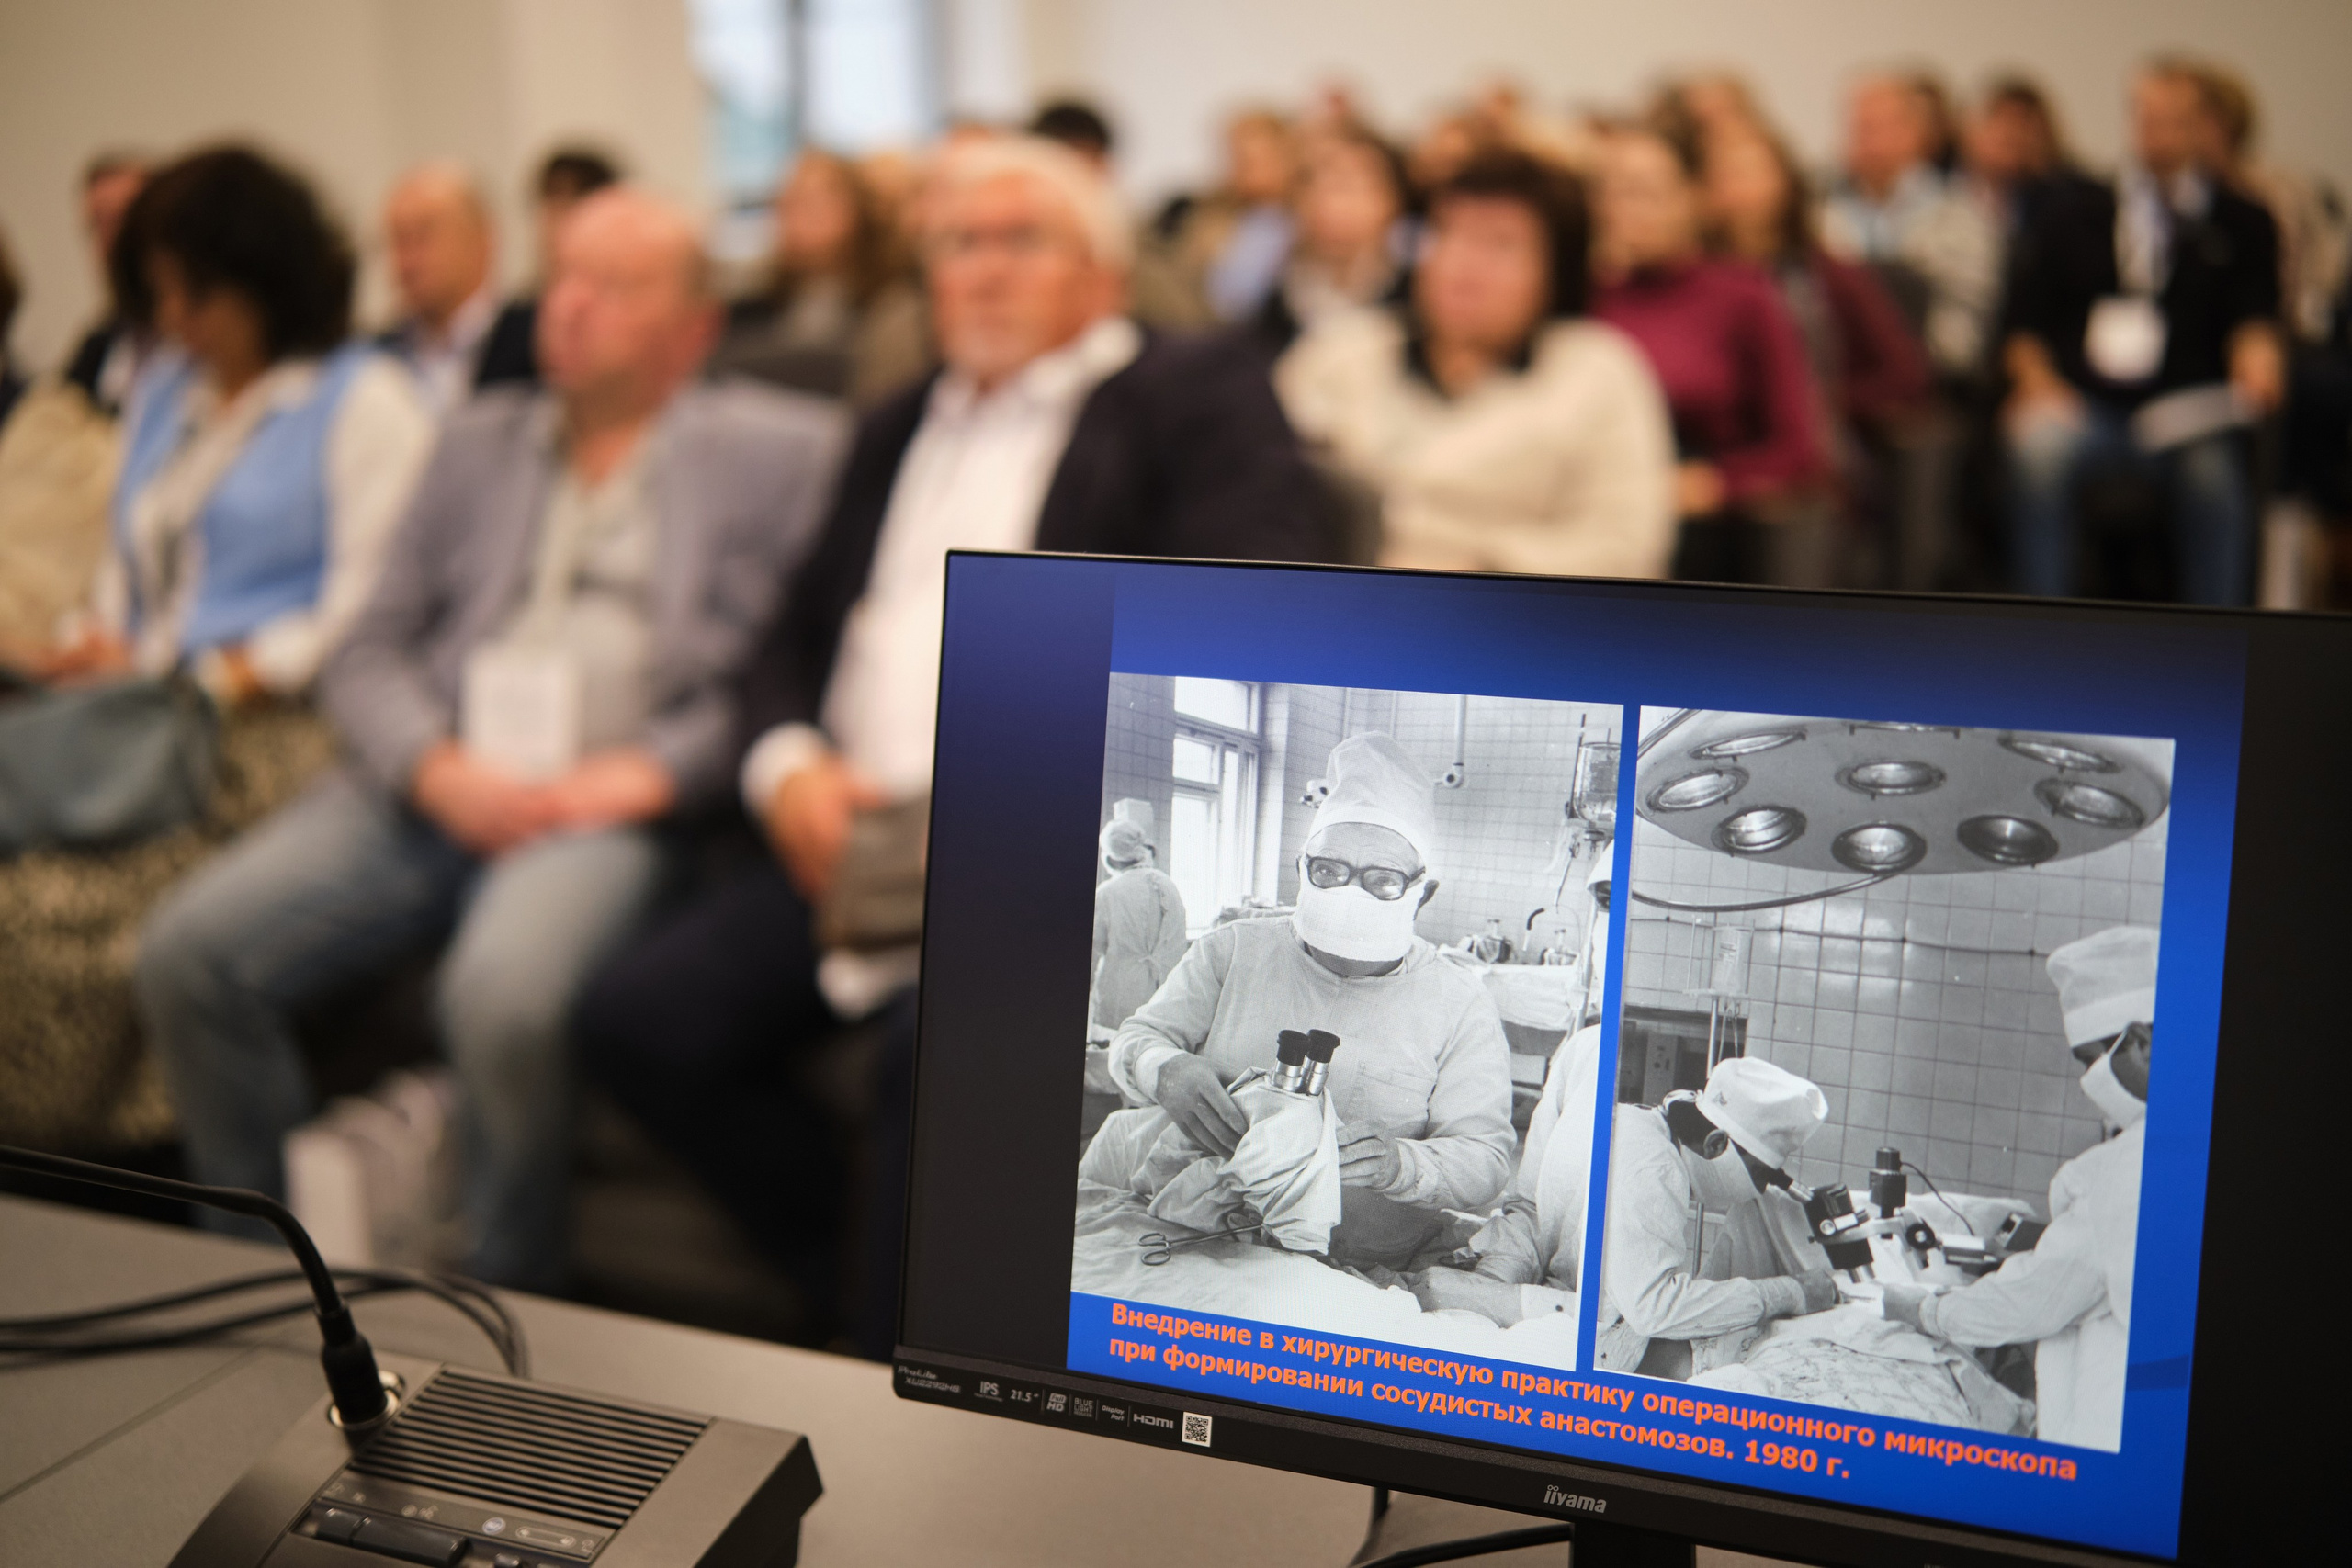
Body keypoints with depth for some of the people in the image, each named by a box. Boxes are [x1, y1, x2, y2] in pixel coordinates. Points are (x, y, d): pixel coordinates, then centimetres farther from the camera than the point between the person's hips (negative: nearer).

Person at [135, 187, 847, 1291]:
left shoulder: (784, 452, 8)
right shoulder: (478, 442, 22)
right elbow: (370, 653, 16)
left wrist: (649, 773, -13)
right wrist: (438, 767, -5)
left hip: (613, 805, -5)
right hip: (432, 789, 5)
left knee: (506, 991, -34)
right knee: (189, 951, -14)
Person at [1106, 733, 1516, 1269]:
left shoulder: (1461, 1006, 3)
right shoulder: (1234, 950, 10)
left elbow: (1486, 1161, -2)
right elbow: (1136, 1040, 9)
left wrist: (1398, 1164, -24)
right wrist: (1165, 1069, -16)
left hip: (1368, 1279, -5)